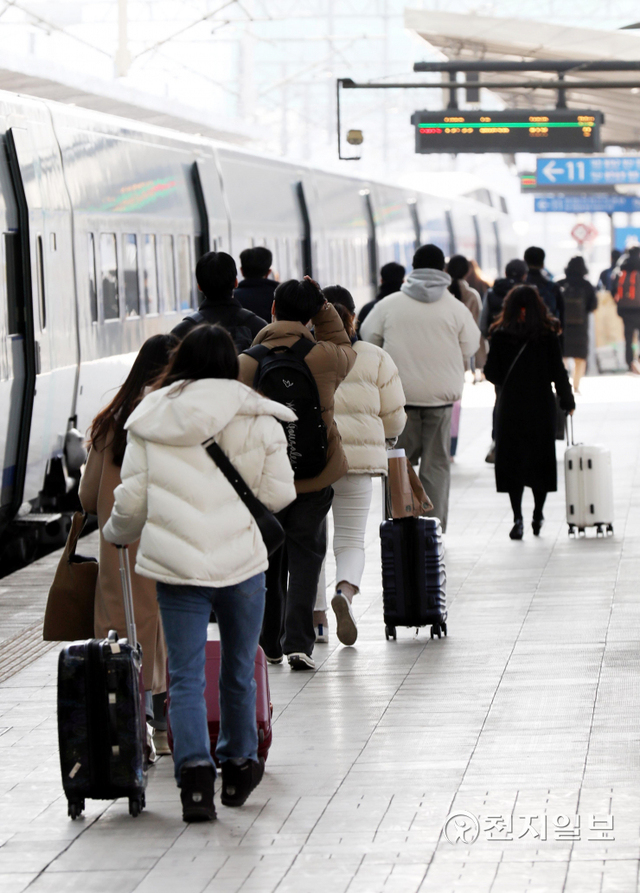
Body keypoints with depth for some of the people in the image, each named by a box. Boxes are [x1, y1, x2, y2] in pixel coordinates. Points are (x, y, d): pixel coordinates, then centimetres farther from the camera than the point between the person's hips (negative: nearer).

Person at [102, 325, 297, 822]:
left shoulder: (151, 422, 0)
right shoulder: (258, 420, -1)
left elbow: (132, 500, 2)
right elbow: (279, 494, -1)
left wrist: (118, 534, 23)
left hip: (176, 563, 0)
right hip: (241, 559, 0)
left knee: (186, 676, 1)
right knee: (238, 670, 16)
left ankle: (195, 774, -14)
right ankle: (239, 767, 29)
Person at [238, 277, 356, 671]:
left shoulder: (245, 363, -7)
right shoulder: (323, 358, -9)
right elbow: (346, 351, 16)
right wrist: (324, 309, 12)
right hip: (314, 477, -1)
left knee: (267, 561, 14)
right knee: (305, 557, 4)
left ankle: (269, 643, 20)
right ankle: (298, 642, -9)